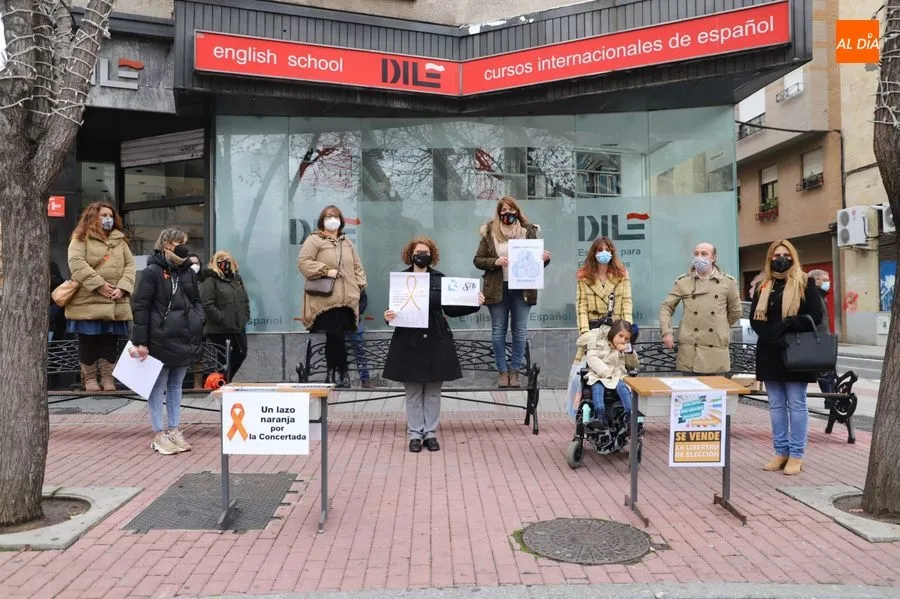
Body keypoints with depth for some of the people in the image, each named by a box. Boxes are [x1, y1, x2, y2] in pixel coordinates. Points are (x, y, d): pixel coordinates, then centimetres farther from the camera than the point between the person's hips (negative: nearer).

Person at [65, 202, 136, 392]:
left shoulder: (120, 240, 16)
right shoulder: (81, 238, 2)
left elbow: (130, 265, 10)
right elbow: (76, 263, -11)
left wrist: (122, 287, -7)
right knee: (88, 340, 4)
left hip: (115, 303, 4)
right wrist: (99, 284, -18)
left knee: (110, 340, 7)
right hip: (88, 302, -4)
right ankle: (89, 378, 15)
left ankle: (108, 377, 15)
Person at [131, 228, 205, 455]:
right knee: (158, 387, 5)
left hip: (185, 339, 6)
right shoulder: (153, 271, -9)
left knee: (176, 386, 14)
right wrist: (140, 341, -14)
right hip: (160, 340, -6)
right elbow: (141, 307, -11)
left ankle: (174, 430, 22)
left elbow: (196, 301, 21)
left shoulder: (188, 272, 11)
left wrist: (198, 319, 2)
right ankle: (159, 434, 11)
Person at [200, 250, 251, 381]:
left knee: (241, 354, 13)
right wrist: (223, 320, -17)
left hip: (239, 328, 7)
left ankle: (226, 380, 30)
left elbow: (245, 300, 20)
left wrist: (245, 318, 8)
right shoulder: (210, 281, -8)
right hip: (220, 331, -7)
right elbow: (207, 305, -18)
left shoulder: (237, 278, 15)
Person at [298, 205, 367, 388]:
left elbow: (357, 266, 23)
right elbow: (303, 262, -8)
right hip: (326, 299, -5)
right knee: (335, 336, -7)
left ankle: (332, 372, 15)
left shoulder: (347, 243, 20)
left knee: (334, 336, 5)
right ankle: (342, 372, 6)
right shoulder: (314, 240, 1)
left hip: (346, 299, 5)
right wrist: (326, 271, -15)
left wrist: (360, 283, 9)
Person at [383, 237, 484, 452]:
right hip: (409, 341, -1)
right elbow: (394, 309, 3)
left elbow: (450, 309, 5)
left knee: (433, 391, 7)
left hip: (436, 341, 2)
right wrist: (388, 317, -19)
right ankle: (415, 434, 15)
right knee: (413, 391, 5)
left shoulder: (440, 279, 6)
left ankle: (430, 433, 18)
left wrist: (475, 303, -5)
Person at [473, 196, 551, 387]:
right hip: (497, 289, 0)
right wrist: (494, 262, -15)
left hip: (522, 288, 1)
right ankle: (502, 370, 19)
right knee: (498, 331, 7)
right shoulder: (490, 233, 1)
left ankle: (515, 369, 20)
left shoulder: (528, 231, 4)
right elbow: (477, 260, 2)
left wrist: (544, 259, -13)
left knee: (520, 331, 7)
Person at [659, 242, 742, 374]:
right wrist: (666, 332, -5)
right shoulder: (683, 281, 5)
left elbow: (735, 312, 15)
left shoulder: (728, 282, 5)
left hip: (716, 350, 0)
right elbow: (666, 307, 7)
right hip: (689, 350, 0)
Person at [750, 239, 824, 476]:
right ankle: (780, 452, 15)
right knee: (776, 404, 8)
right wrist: (770, 335, -12)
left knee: (796, 404, 0)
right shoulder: (762, 286, 12)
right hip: (770, 353, 4)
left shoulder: (805, 283, 1)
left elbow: (816, 315, -7)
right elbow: (755, 319, 6)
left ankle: (796, 455, 6)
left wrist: (786, 325, -19)